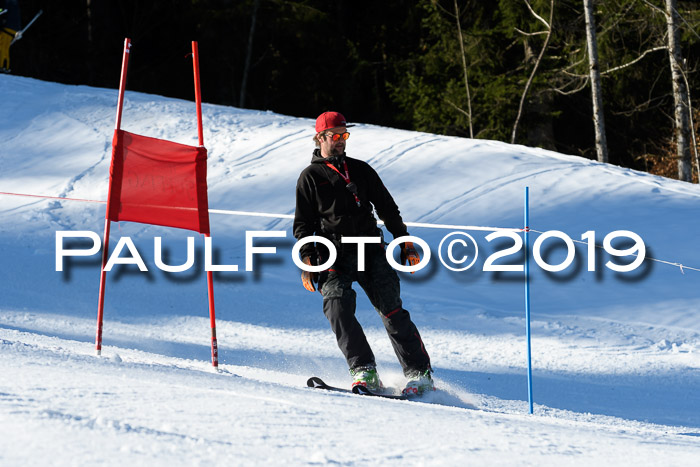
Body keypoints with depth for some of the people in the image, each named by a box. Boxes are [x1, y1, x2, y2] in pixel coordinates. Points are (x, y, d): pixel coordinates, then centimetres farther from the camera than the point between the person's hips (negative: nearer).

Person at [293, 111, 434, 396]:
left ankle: (419, 374, -10)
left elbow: (387, 209, 22)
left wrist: (405, 243, 15)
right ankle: (364, 372, -25)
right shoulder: (310, 177, 11)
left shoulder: (360, 170, 18)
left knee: (391, 308, -10)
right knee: (338, 307, -25)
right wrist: (306, 260, -4)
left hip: (370, 249, 1)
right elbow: (303, 224, 10)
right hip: (334, 256, -1)